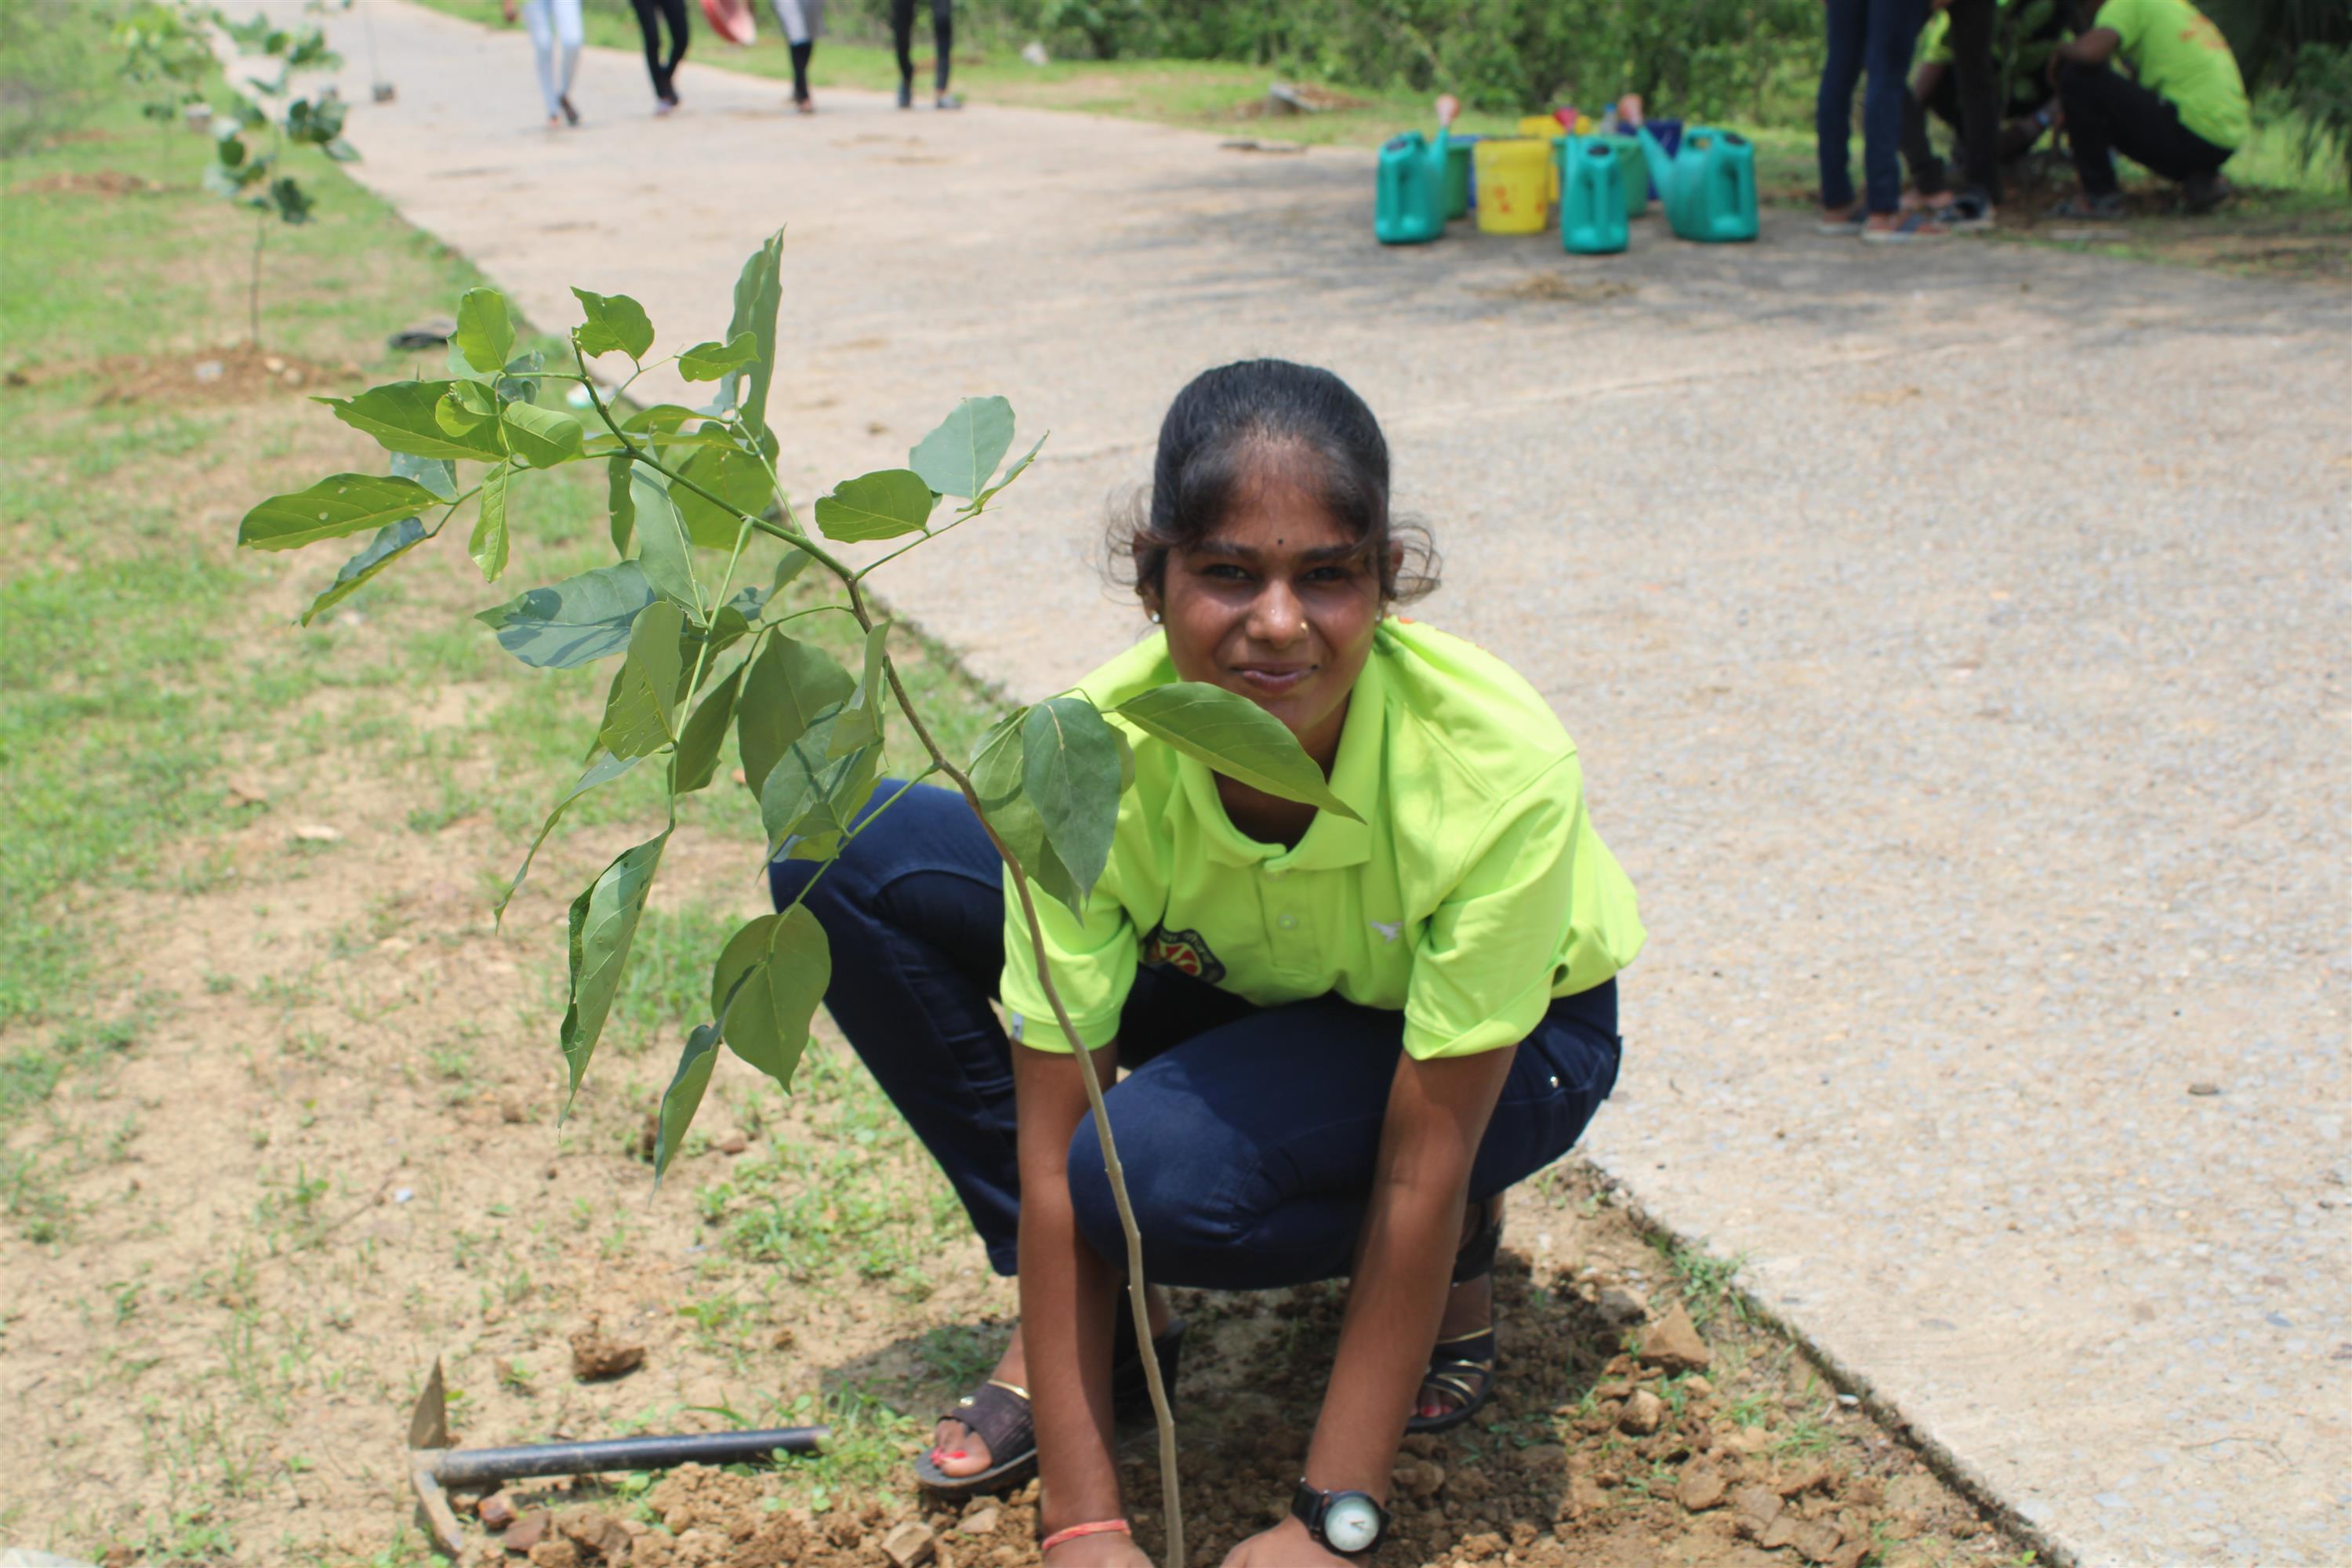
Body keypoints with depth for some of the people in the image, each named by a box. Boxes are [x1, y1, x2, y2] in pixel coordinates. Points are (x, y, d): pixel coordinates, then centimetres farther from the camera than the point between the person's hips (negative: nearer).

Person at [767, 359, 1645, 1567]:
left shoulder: (1497, 767, -36)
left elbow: (1422, 1162, -29)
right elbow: (1052, 1152, -25)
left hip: (1512, 1039, -4)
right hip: (1235, 986, 4)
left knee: (1156, 1166, -35)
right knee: (845, 862, -14)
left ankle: (1458, 1256, -1)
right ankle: (1079, 1322, -3)